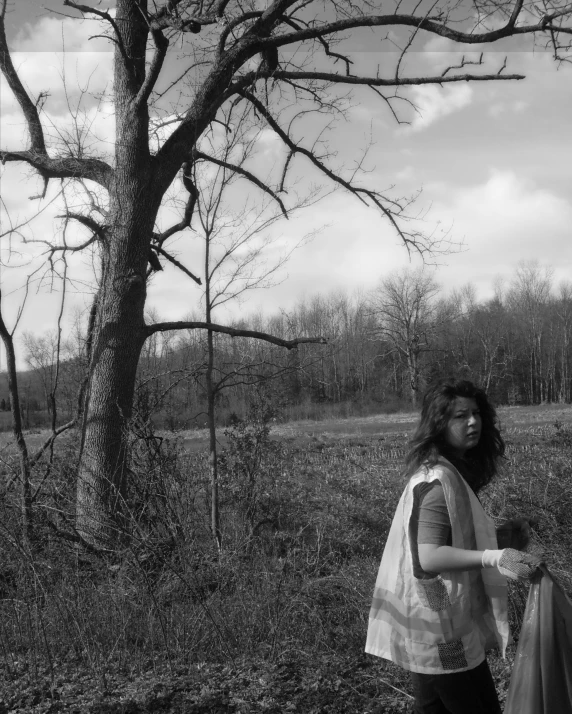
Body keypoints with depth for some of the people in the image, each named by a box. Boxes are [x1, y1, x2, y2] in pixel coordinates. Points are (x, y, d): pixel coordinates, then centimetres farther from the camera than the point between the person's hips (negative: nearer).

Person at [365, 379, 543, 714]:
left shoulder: (454, 472, 10)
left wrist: (501, 535, 8)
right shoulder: (437, 480, -21)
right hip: (442, 628, -10)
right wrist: (493, 558, -36)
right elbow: (429, 557, -28)